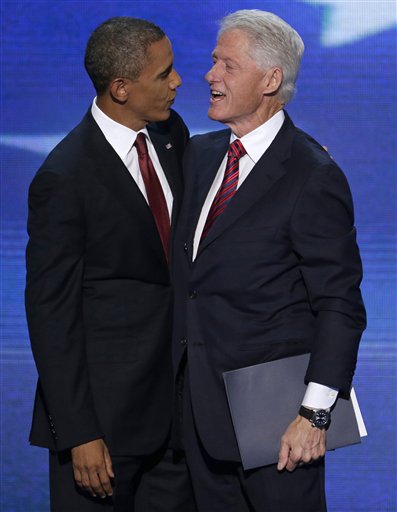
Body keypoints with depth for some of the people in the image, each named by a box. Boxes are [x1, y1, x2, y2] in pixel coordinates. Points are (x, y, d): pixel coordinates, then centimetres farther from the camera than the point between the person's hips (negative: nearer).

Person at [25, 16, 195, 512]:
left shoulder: (171, 132, 4)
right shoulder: (64, 178, -18)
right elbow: (51, 312, -15)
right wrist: (78, 434, -16)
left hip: (175, 397, 7)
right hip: (103, 408, -7)